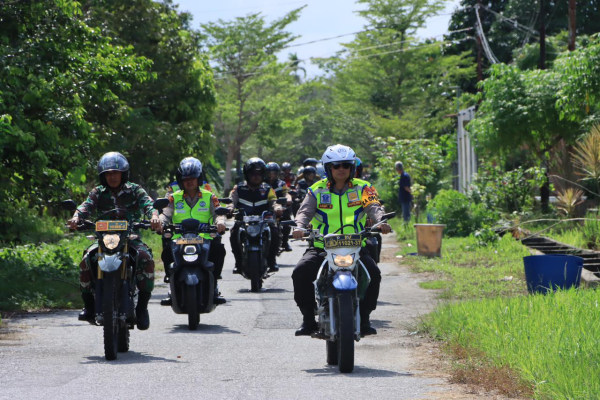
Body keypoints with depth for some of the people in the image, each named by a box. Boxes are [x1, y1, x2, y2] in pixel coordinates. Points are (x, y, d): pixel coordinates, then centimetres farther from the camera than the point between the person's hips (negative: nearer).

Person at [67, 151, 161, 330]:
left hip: (131, 238, -1)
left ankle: (142, 305, -21)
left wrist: (154, 215, -36)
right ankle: (89, 305, -10)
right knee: (87, 260, -25)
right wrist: (76, 217, -32)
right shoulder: (98, 193, 9)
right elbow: (86, 206, -8)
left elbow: (147, 203, -12)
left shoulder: (134, 190, 5)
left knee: (146, 258, -31)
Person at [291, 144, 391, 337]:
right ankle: (308, 319, -9)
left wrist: (381, 221, -29)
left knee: (373, 273, -26)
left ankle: (364, 318, -7)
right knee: (301, 271, -24)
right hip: (322, 247, 0)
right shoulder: (317, 190, 9)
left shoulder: (362, 189, 9)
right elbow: (305, 210, -4)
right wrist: (300, 226, -27)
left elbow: (373, 207, -6)